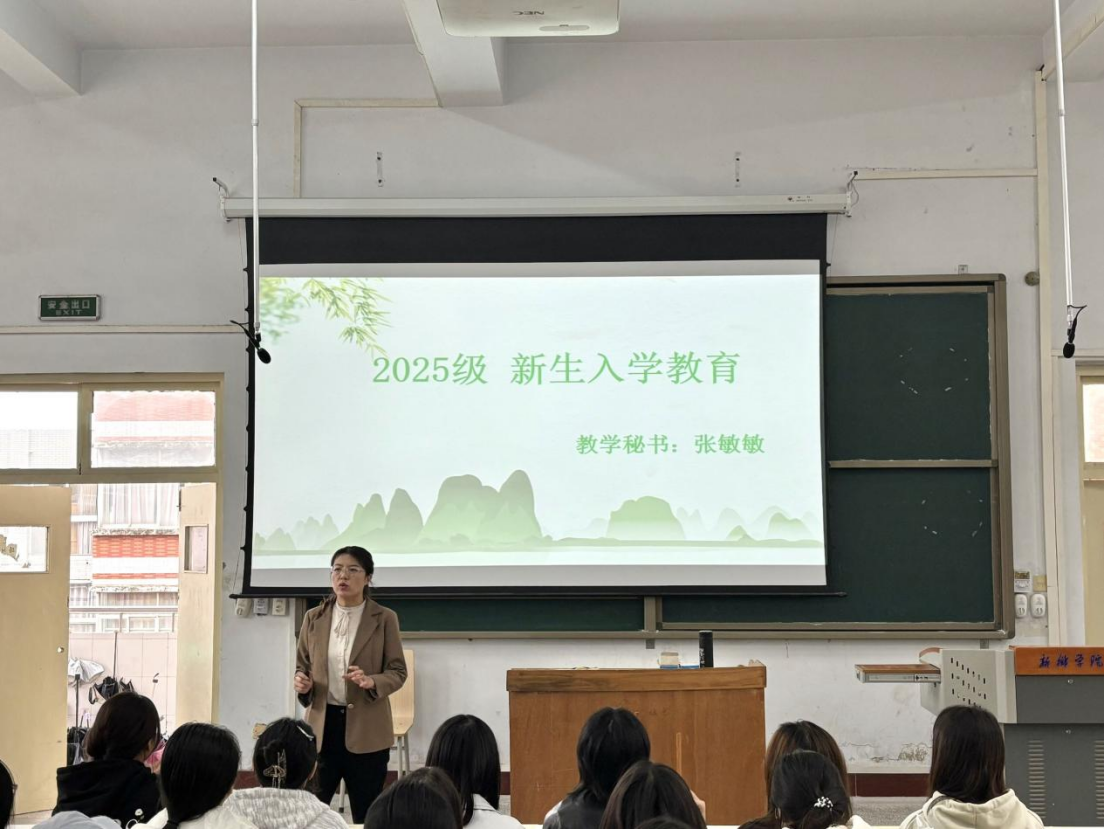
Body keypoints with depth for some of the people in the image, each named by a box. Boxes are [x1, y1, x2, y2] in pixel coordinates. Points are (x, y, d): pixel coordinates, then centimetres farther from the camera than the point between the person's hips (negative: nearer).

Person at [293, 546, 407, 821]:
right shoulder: (314, 618, 6)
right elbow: (301, 666, 13)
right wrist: (302, 684, -10)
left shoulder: (384, 619, -2)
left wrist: (371, 682, -21)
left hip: (366, 729, -2)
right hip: (322, 724, 2)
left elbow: (398, 671, -1)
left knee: (366, 816, 4)